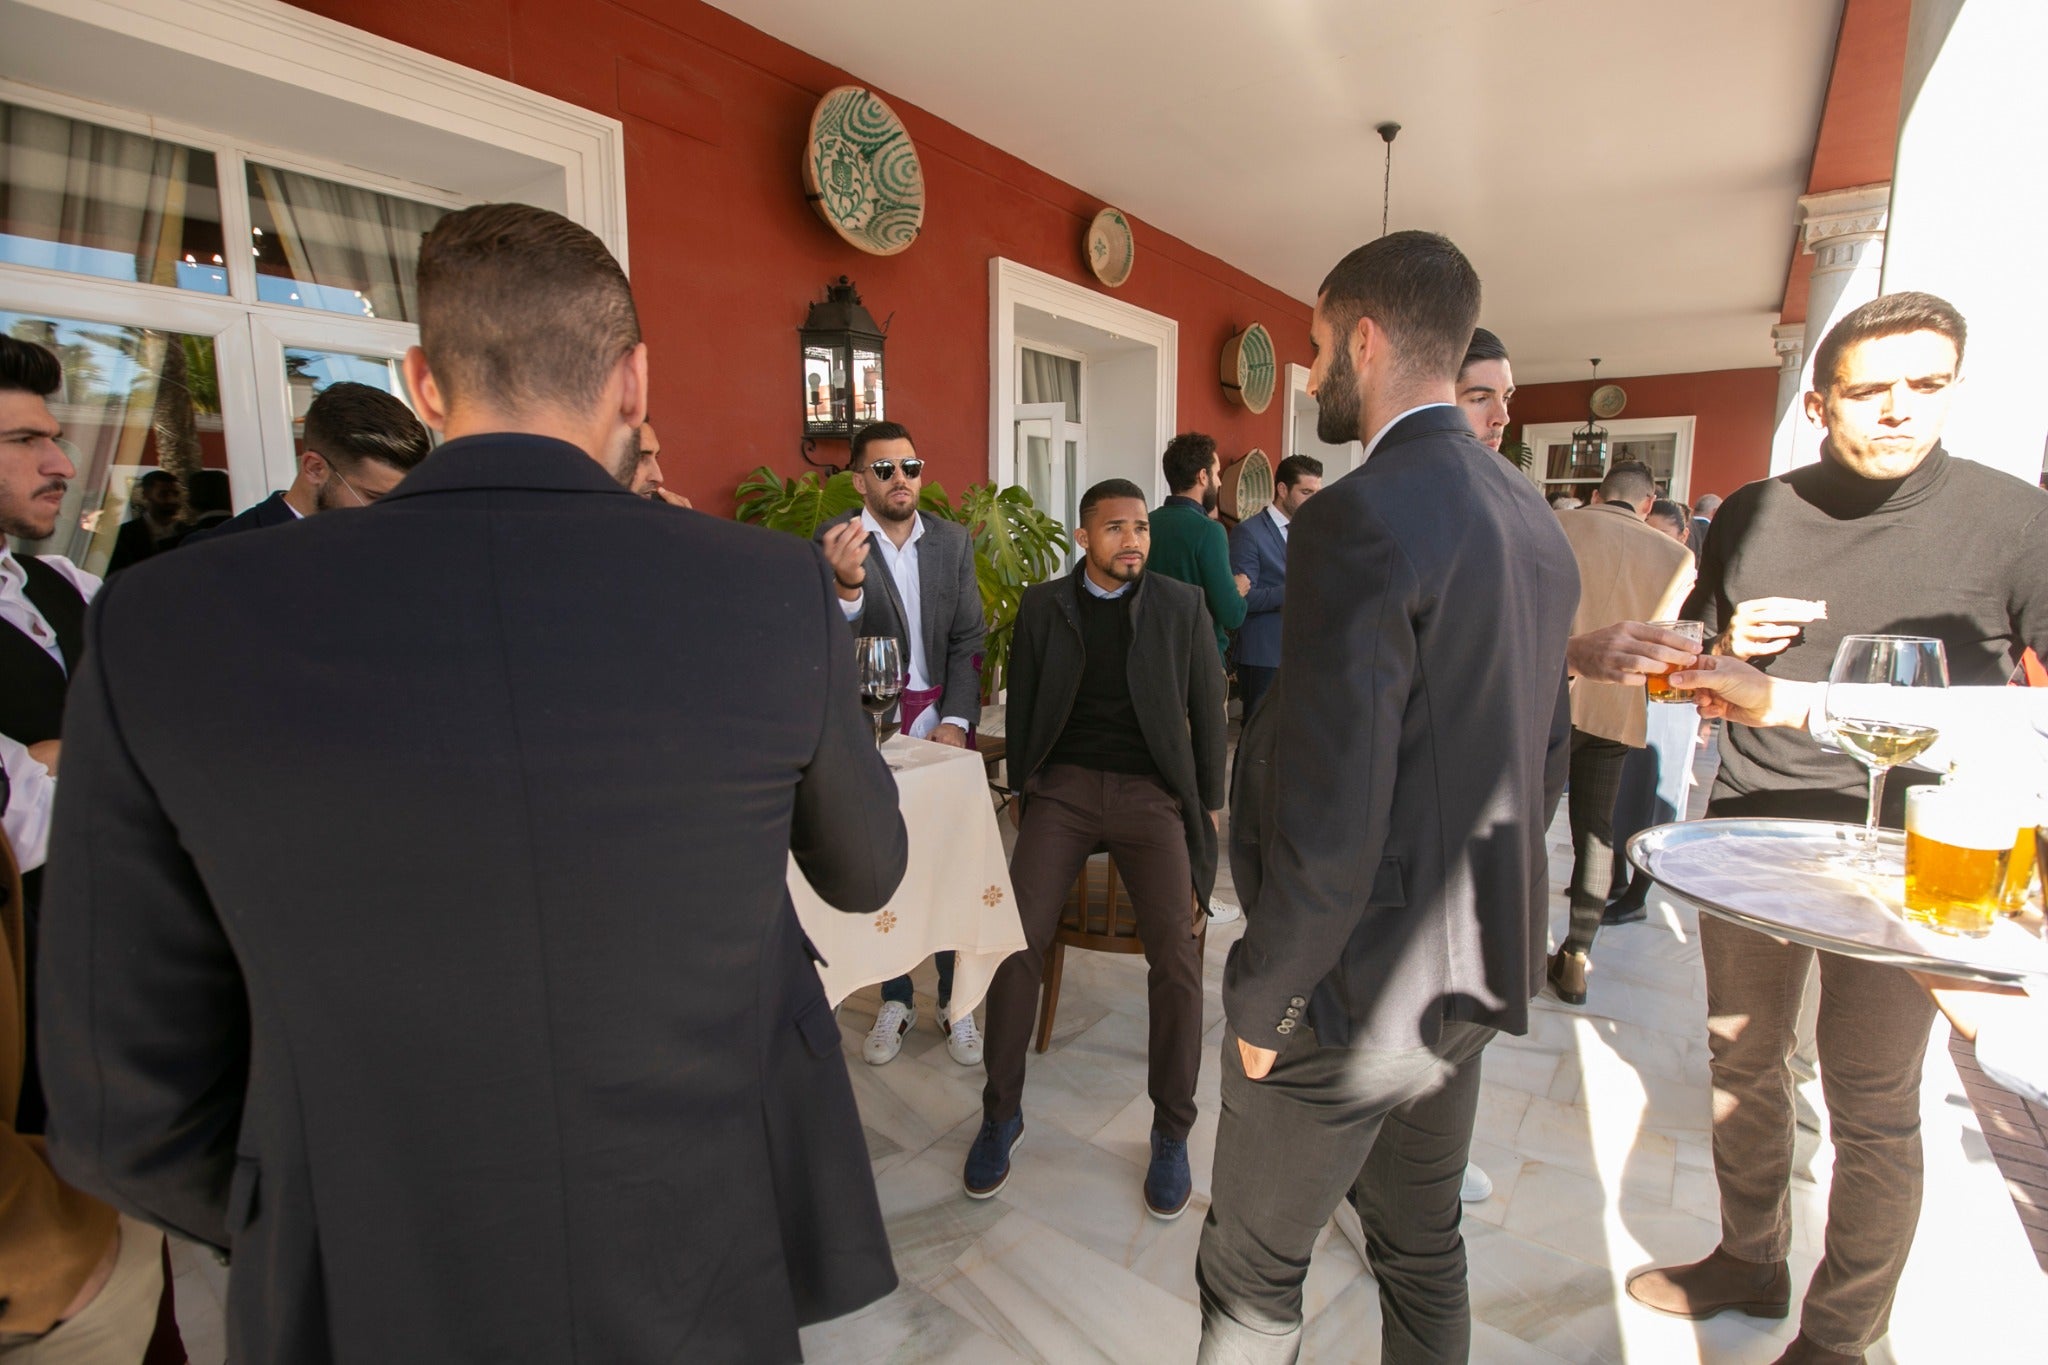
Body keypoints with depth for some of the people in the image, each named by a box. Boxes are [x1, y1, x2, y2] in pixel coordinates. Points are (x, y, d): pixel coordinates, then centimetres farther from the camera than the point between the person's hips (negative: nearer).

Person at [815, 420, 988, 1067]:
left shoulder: (953, 540, 5)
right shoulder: (834, 541, -5)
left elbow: (968, 639, 5)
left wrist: (956, 721, -6)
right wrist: (847, 583, -37)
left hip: (940, 726, 2)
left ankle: (955, 1001, 21)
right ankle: (895, 1000, 27)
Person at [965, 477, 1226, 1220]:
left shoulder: (1182, 605, 6)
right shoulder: (1042, 604, 8)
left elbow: (1208, 707, 9)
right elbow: (1021, 702, 13)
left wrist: (1209, 804, 8)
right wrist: (1018, 788, 10)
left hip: (1152, 791, 0)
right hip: (1063, 785, 1)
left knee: (1176, 952, -17)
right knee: (1016, 939, -15)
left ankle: (1171, 1131, 5)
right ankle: (1001, 1112, 7)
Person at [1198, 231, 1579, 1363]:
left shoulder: (1361, 518, -23)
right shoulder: (1532, 518, 6)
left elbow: (1328, 815, -27)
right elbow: (1545, 760, 13)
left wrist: (1262, 1002, -14)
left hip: (1357, 992, -8)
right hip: (1473, 973, 9)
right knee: (1423, 1248, 27)